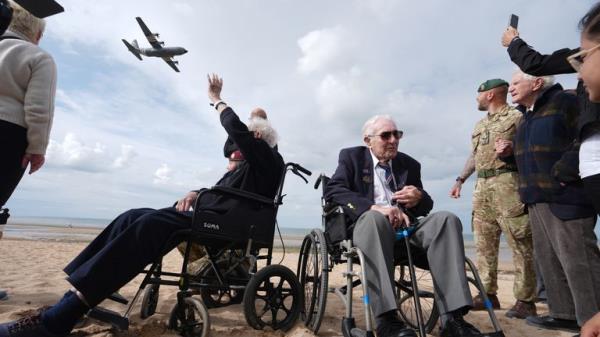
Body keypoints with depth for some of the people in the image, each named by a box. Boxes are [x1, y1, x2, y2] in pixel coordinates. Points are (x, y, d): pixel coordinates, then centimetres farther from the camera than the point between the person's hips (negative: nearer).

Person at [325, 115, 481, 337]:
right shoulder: (352, 157, 8)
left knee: (447, 219, -22)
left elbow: (427, 206, 19)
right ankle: (386, 317, -37)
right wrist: (374, 206, -23)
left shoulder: (410, 164, 19)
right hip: (368, 226, -3)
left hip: (405, 227, 4)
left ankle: (452, 317, -27)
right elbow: (332, 190, -8)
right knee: (374, 217, -37)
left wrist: (419, 198, -9)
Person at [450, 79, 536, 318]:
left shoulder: (516, 117, 0)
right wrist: (460, 180, 21)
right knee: (484, 243, 7)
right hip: (482, 186, 8)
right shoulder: (480, 125, 23)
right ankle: (487, 294, 15)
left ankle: (525, 300, 5)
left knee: (520, 244, -3)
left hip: (507, 183, -7)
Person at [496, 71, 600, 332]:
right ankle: (565, 314, 22)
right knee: (547, 257, 12)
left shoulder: (565, 102, -5)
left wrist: (561, 172, -20)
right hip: (538, 197, 9)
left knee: (576, 259, -6)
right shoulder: (527, 116, 20)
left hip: (564, 195, -9)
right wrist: (511, 150, 10)